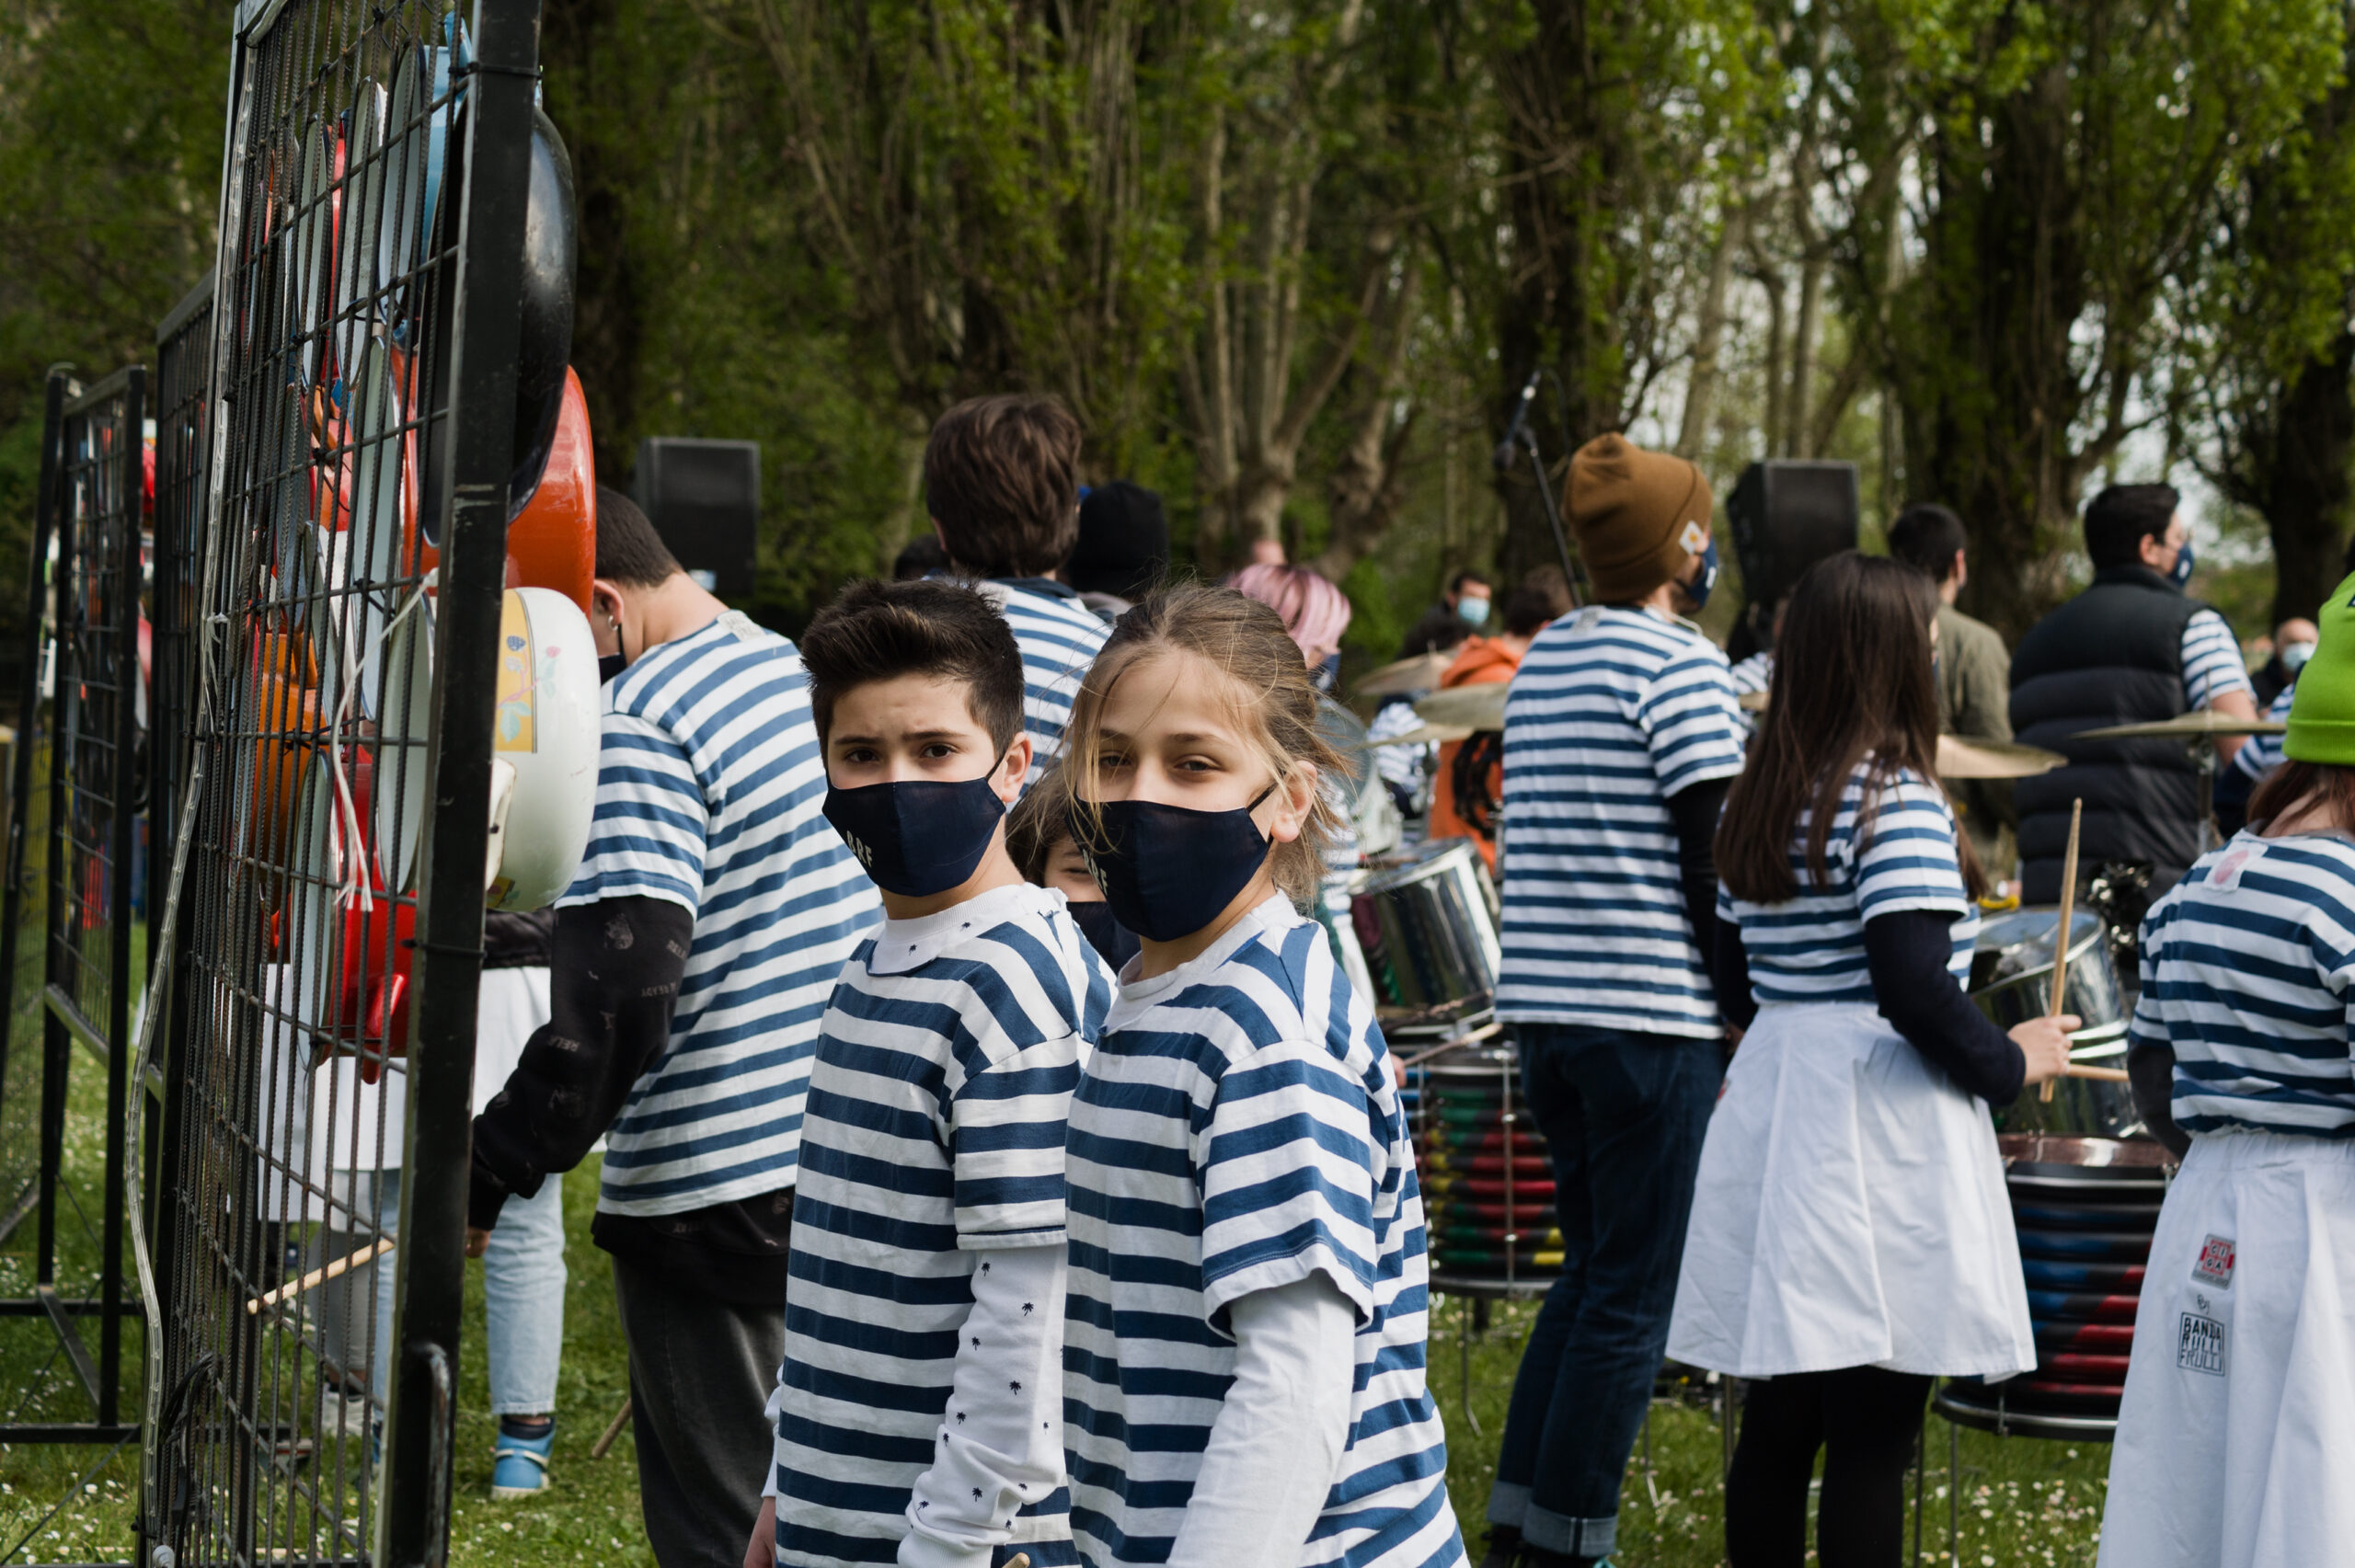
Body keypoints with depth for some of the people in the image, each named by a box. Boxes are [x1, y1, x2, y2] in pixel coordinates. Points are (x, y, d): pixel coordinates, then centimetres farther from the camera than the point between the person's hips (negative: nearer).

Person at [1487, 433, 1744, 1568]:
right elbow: (1711, 861, -14)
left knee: (1591, 1272, 18)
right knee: (1632, 1298, 0)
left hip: (1540, 1005, 8)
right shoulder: (1681, 667, -11)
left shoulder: (1540, 660, 13)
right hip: (1647, 1016, -8)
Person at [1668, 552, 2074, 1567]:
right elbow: (1913, 987, -22)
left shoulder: (1755, 804, 10)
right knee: (1872, 1436, -3)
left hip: (1771, 1112, 8)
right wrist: (2011, 1063, -8)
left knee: (1778, 1420, 12)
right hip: (1881, 1135, -8)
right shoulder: (1898, 802, -14)